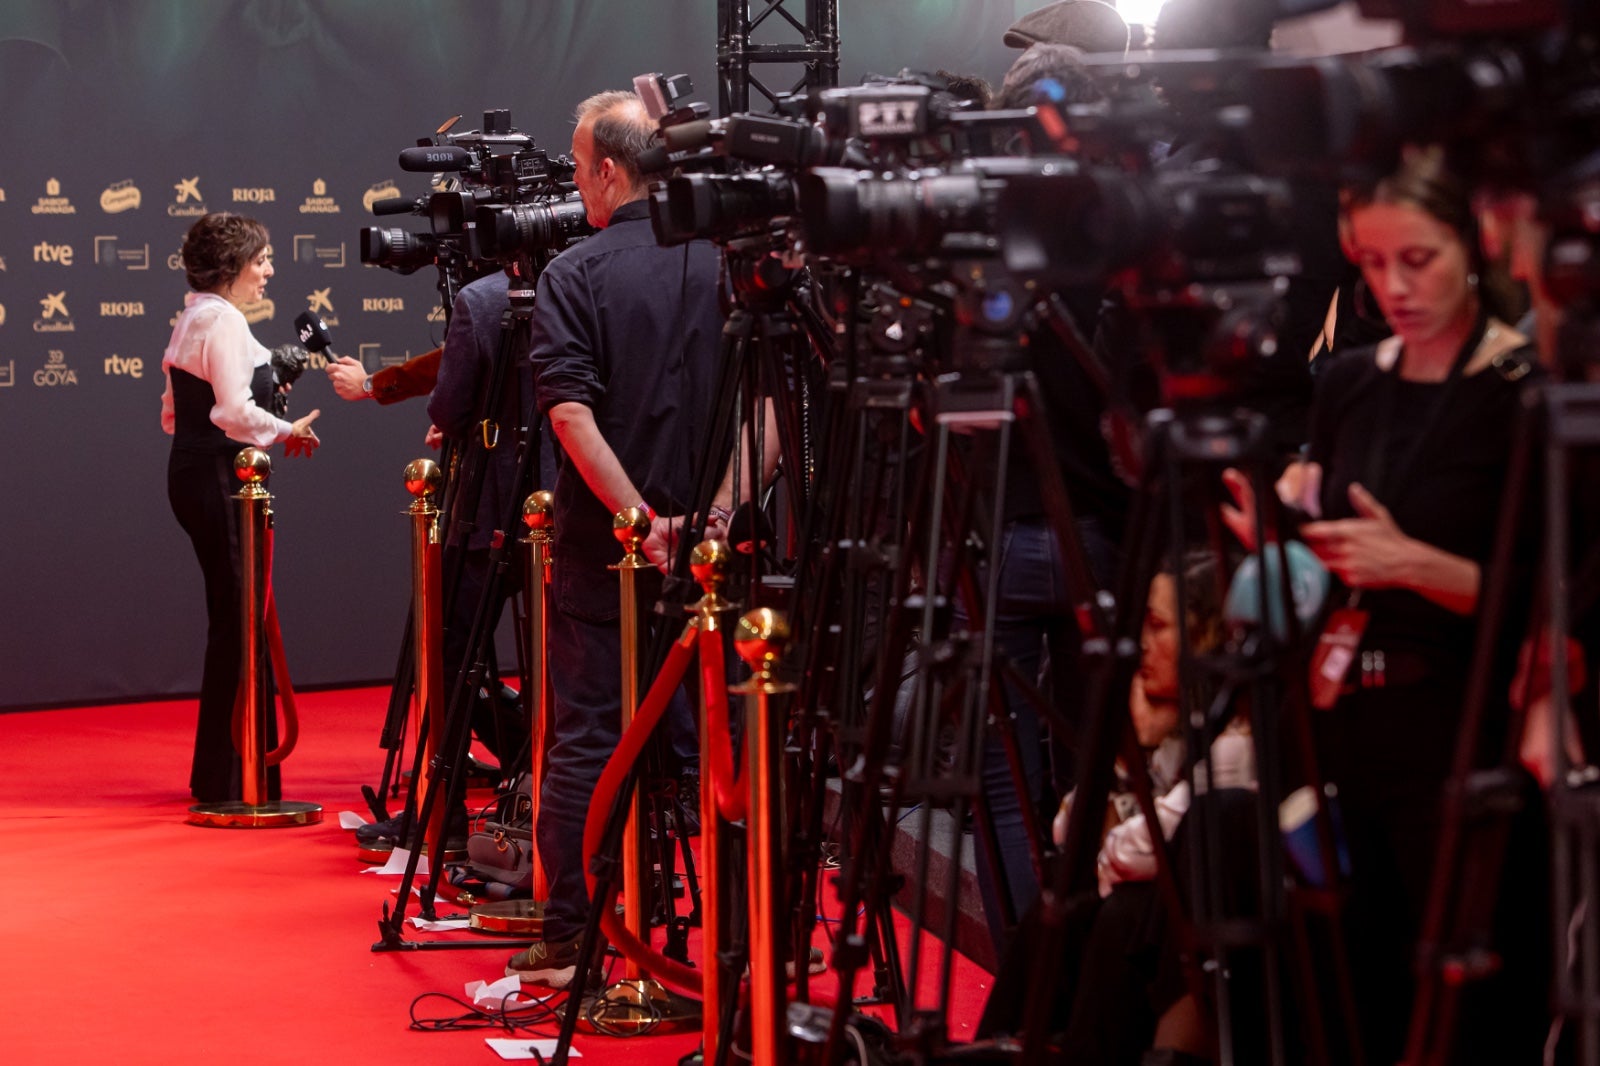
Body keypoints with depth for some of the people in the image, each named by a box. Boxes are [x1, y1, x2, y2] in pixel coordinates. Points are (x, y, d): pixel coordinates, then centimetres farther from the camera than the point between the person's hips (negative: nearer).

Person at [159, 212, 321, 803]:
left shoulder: (192, 318, 18)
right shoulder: (223, 320, -13)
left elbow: (172, 414, 21)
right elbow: (235, 411, -23)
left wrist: (271, 430, 17)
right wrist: (286, 431, -7)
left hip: (190, 472, 10)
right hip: (221, 478, -10)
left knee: (231, 619, 14)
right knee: (240, 620, -6)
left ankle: (218, 776, 20)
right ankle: (231, 780, -3)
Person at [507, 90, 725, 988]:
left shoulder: (576, 275, -8)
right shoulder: (727, 268, 5)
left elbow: (571, 414, -17)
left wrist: (638, 516, -17)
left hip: (604, 550, -4)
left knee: (586, 738, 2)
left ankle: (570, 938, 4)